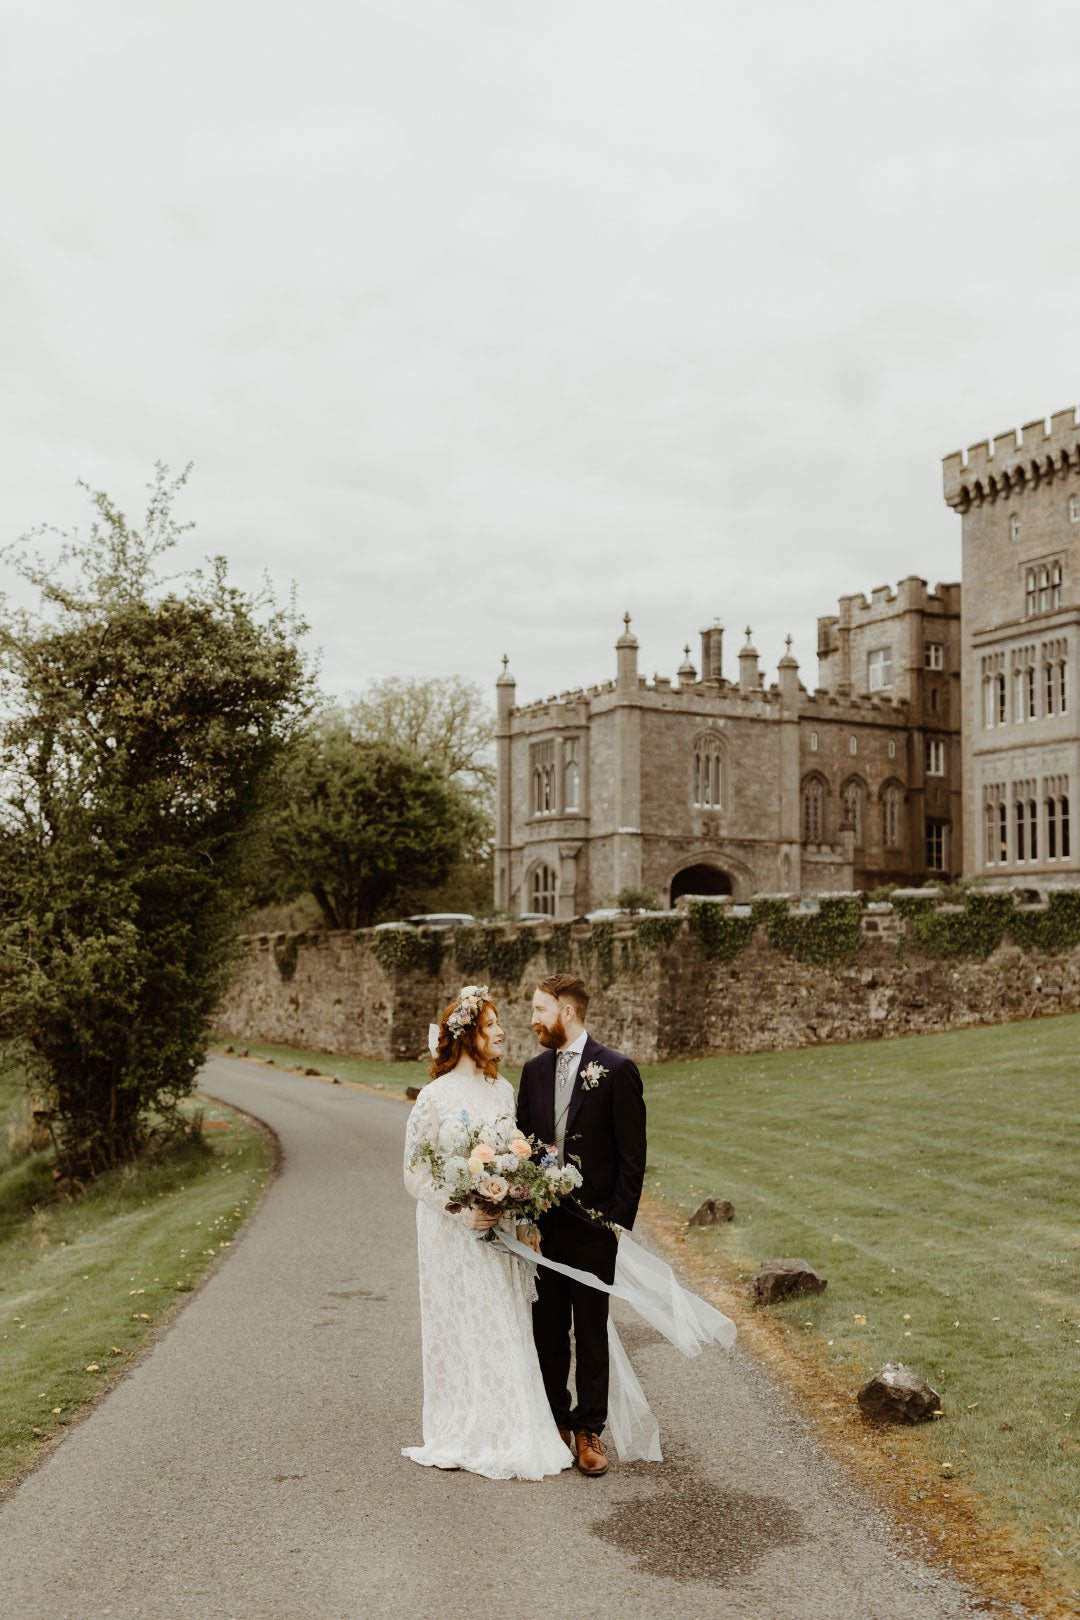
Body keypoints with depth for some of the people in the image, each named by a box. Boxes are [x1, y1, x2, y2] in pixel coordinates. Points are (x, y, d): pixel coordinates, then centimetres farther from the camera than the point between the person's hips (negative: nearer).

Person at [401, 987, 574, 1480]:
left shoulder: (504, 1090, 7)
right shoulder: (436, 1096, -12)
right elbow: (415, 1173, -10)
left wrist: (523, 1221, 5)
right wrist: (461, 1211, -21)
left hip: (501, 1231, 6)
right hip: (454, 1233, -6)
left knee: (507, 1329, 9)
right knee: (464, 1329, 2)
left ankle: (509, 1433, 22)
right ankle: (466, 1437, 17)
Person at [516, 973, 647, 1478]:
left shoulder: (616, 1071, -9)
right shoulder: (534, 1070, 7)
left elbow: (632, 1156, -7)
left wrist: (619, 1222, -11)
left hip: (592, 1227, -4)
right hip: (541, 1225, 4)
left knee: (590, 1333, 8)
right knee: (548, 1331, 12)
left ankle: (589, 1431, 21)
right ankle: (556, 1423, 28)